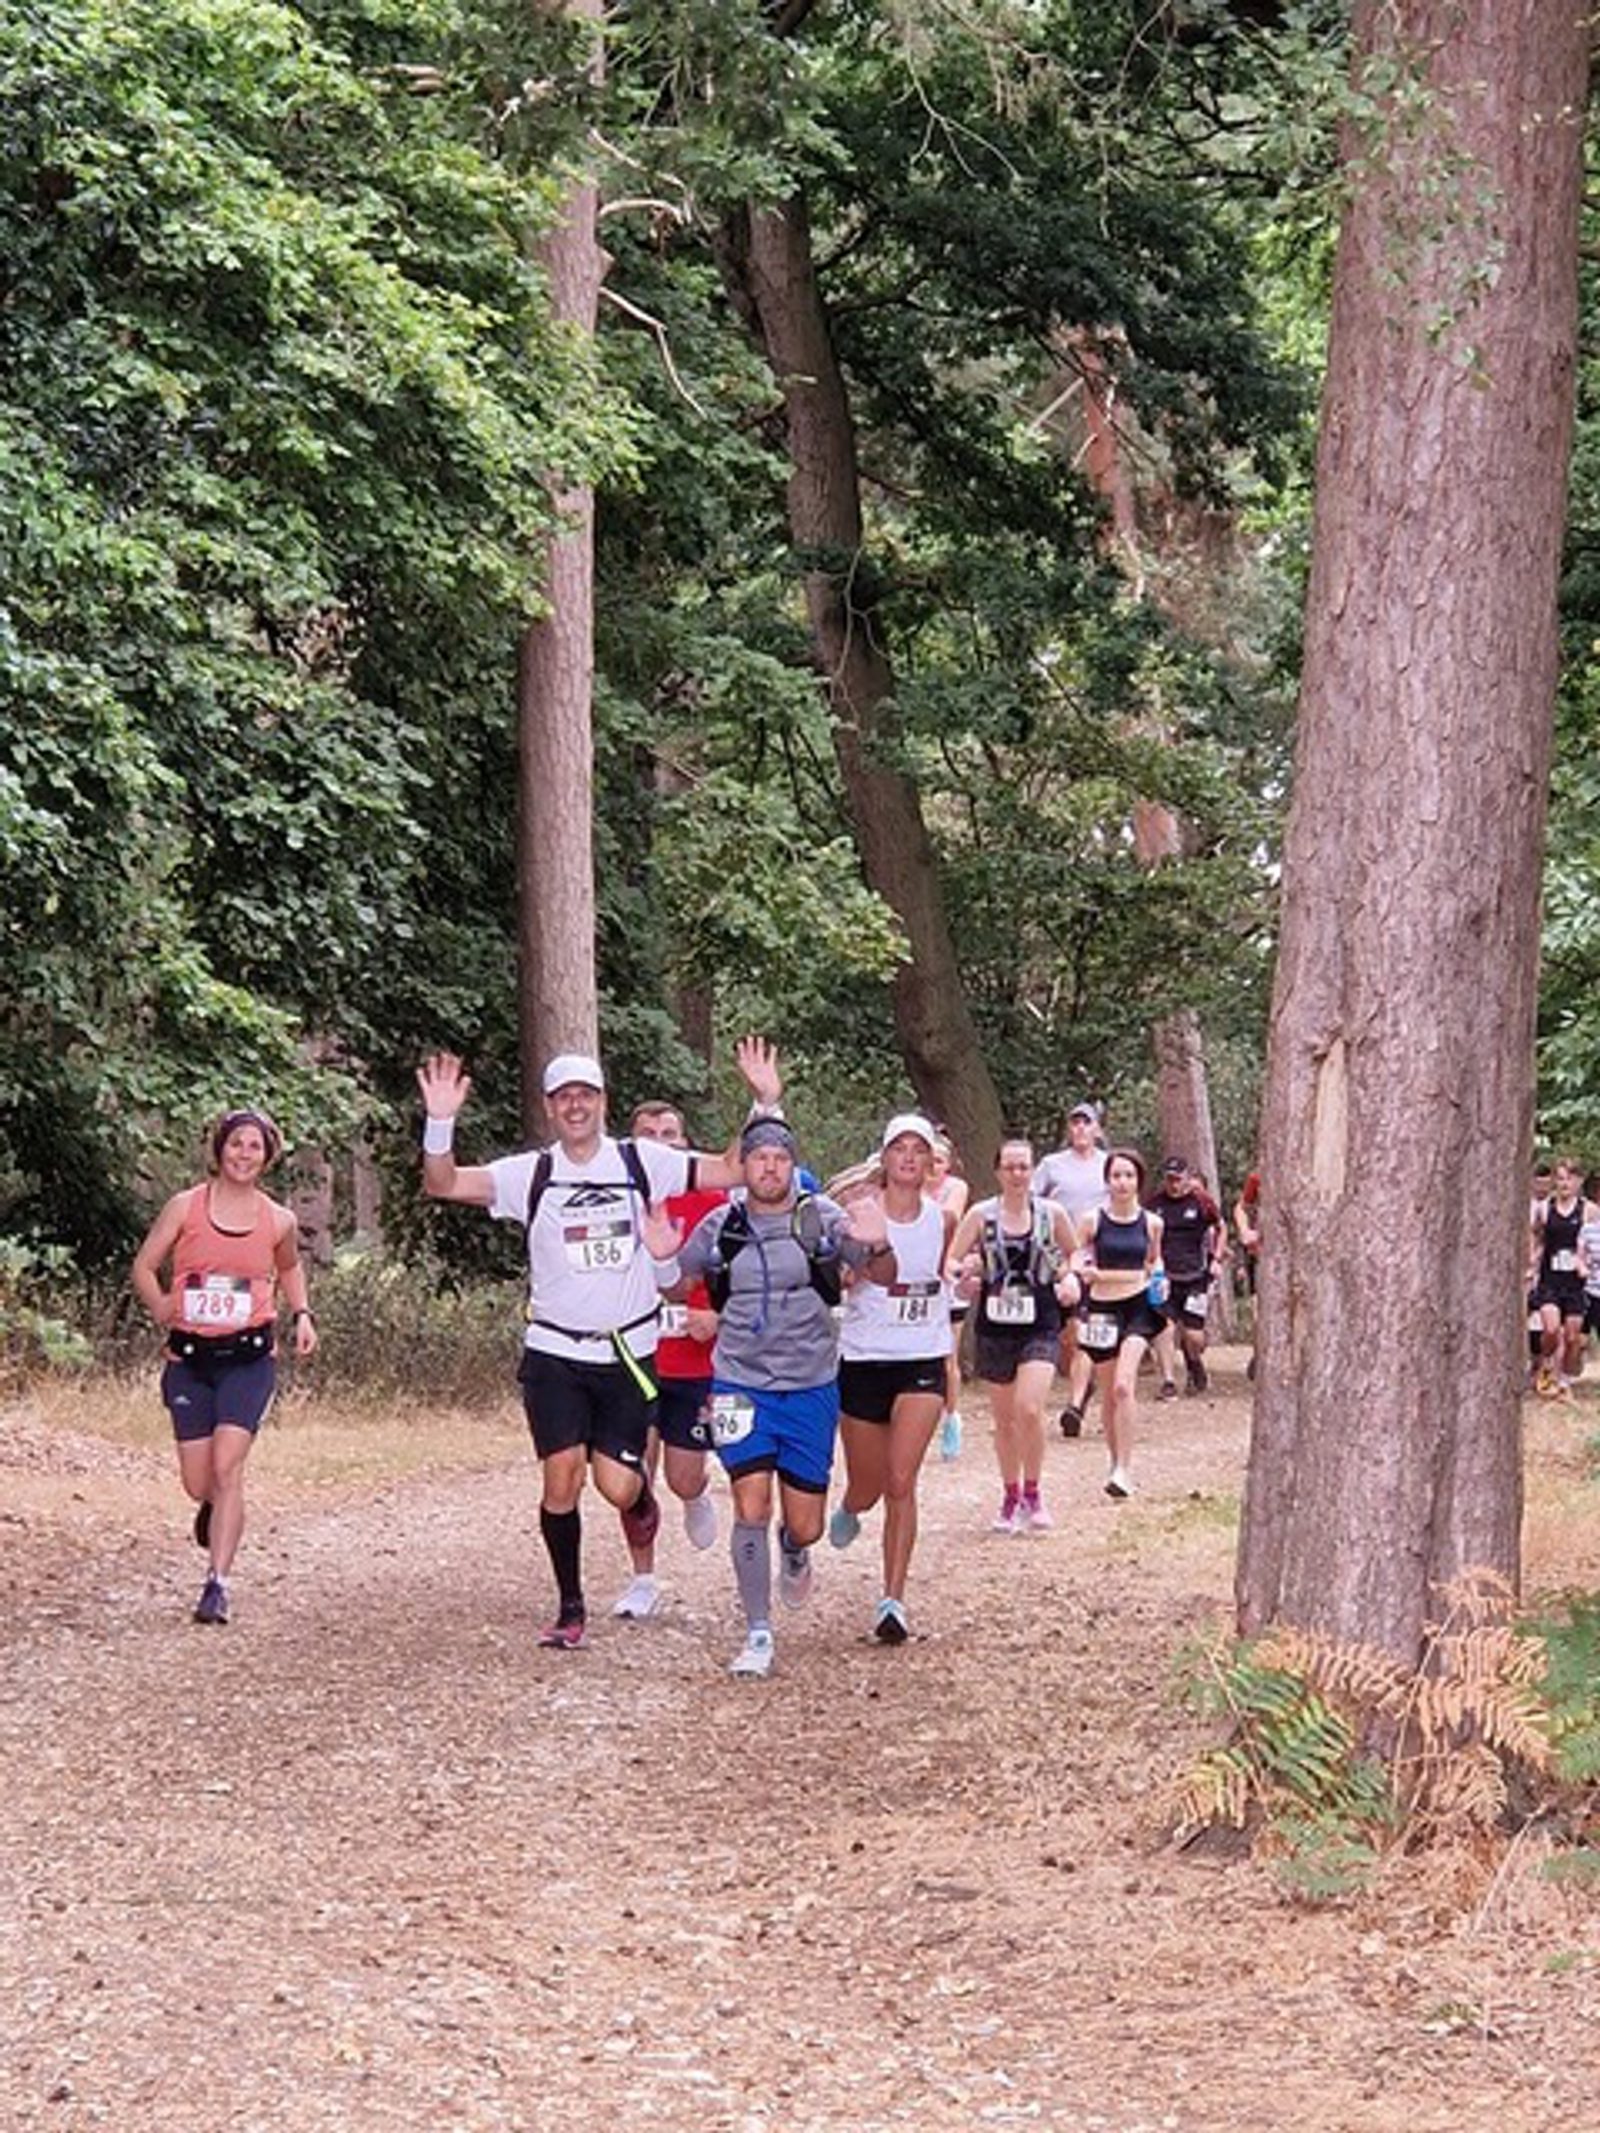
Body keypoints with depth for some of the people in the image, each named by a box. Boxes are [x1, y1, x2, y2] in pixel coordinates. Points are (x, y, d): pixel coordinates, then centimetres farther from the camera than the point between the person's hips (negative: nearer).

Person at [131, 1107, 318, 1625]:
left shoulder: (279, 1221, 4)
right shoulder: (185, 1207, 0)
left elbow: (290, 1268, 25)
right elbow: (144, 1267, 4)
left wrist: (302, 1315, 10)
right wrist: (164, 1312, -12)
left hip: (248, 1358, -1)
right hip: (190, 1356, 1)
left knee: (227, 1467, -17)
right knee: (198, 1482, 4)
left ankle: (217, 1583, -16)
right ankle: (215, 1506, 42)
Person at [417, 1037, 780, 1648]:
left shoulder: (641, 1162, 1)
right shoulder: (531, 1174, -1)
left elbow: (734, 1169, 3)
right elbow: (443, 1184, -10)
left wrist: (766, 1103, -9)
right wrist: (440, 1122, -27)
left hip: (630, 1355, 0)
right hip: (555, 1352, 0)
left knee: (618, 1486, -8)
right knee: (560, 1478, -8)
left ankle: (640, 1494, 31)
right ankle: (570, 1607, 9)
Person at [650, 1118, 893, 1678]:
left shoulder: (822, 1216, -2)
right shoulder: (721, 1225, 1)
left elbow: (882, 1276, 0)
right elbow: (679, 1287, 13)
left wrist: (878, 1245, -22)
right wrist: (663, 1258, -9)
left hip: (811, 1386, 0)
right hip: (741, 1384, 0)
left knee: (805, 1525, 5)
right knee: (751, 1509, -11)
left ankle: (794, 1549, 43)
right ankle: (758, 1634, 2)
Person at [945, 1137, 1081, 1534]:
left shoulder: (1052, 1214, 1)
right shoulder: (981, 1215, -1)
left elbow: (1075, 1256, 17)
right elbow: (950, 1264, 2)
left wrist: (1070, 1280, -1)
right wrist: (963, 1274, -18)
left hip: (1040, 1327, -1)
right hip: (995, 1326, 1)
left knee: (1029, 1409, -18)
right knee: (1004, 1419, 11)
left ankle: (1033, 1494, 1)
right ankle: (1010, 1496, 27)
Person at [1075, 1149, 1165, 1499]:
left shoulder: (1150, 1222, 2)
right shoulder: (1093, 1221, -3)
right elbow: (1076, 1260, 6)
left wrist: (1158, 1276, 1)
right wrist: (1084, 1271, -16)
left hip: (1138, 1308, -1)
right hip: (1102, 1309, 1)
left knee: (1123, 1386, -18)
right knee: (1108, 1394, 9)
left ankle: (1124, 1470, -17)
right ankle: (1116, 1463, 27)